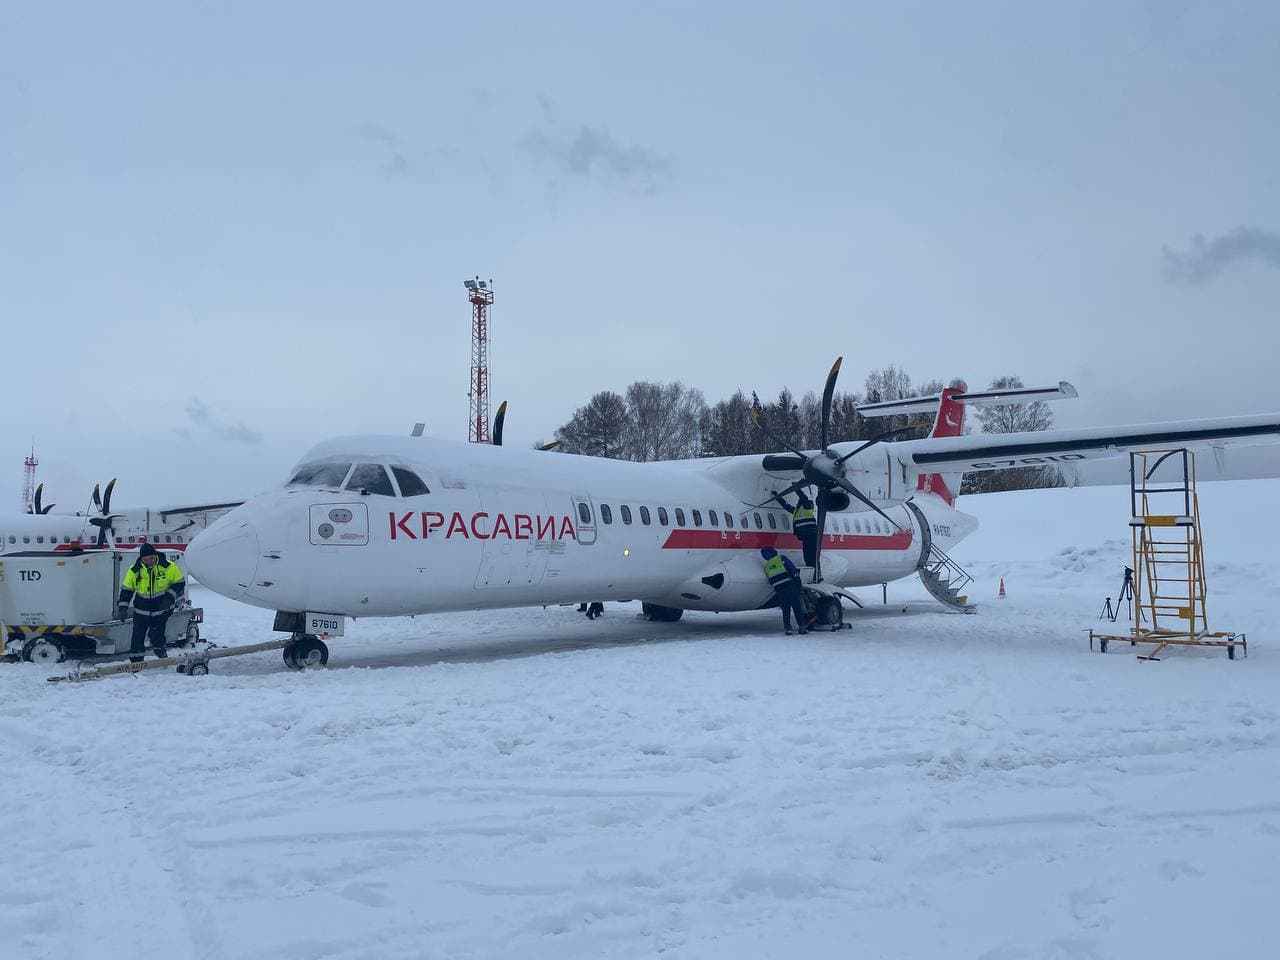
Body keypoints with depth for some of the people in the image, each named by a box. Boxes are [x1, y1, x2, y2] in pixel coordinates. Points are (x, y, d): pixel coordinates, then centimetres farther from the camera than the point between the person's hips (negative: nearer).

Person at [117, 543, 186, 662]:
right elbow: (126, 589, 3)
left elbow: (180, 583, -3)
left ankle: (161, 654, 13)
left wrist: (170, 597, -16)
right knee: (137, 636, 3)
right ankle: (136, 662, 17)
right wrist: (122, 607, -6)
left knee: (156, 634, -11)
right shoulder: (134, 570, -7)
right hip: (141, 610, 2)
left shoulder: (168, 567, -13)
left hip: (162, 608, -2)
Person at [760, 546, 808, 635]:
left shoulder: (766, 566, 17)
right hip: (790, 586, -3)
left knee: (785, 610, 12)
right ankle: (801, 627, 2)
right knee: (797, 608, 3)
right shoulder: (781, 558, 5)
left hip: (779, 590, 3)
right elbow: (793, 570, -2)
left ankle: (787, 628, 5)